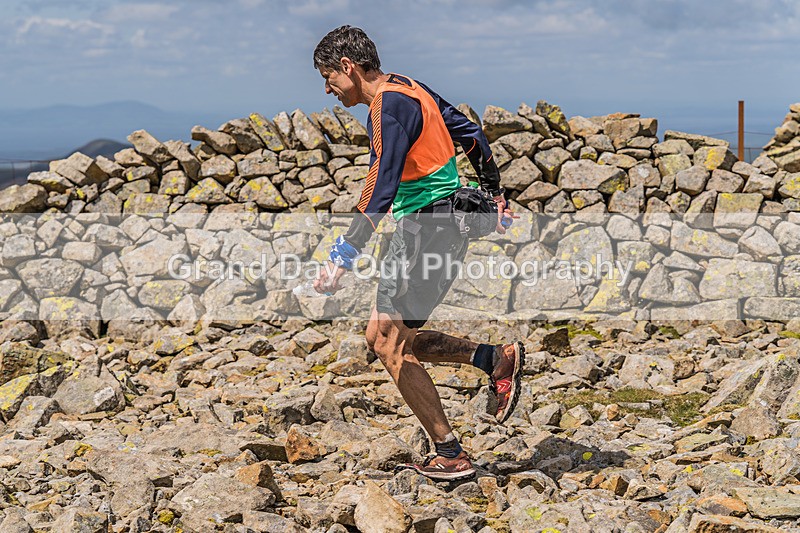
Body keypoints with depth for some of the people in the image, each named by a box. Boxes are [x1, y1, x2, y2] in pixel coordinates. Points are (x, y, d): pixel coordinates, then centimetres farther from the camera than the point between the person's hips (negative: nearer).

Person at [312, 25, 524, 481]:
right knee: (384, 337, 11)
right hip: (432, 226, 10)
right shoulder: (408, 89, 14)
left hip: (430, 229, -10)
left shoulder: (389, 106, -16)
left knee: (390, 344, -5)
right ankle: (496, 358, 10)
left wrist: (344, 258, -28)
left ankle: (451, 456, -1)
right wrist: (496, 198, 28)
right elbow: (472, 135, 21)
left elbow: (381, 191, -26)